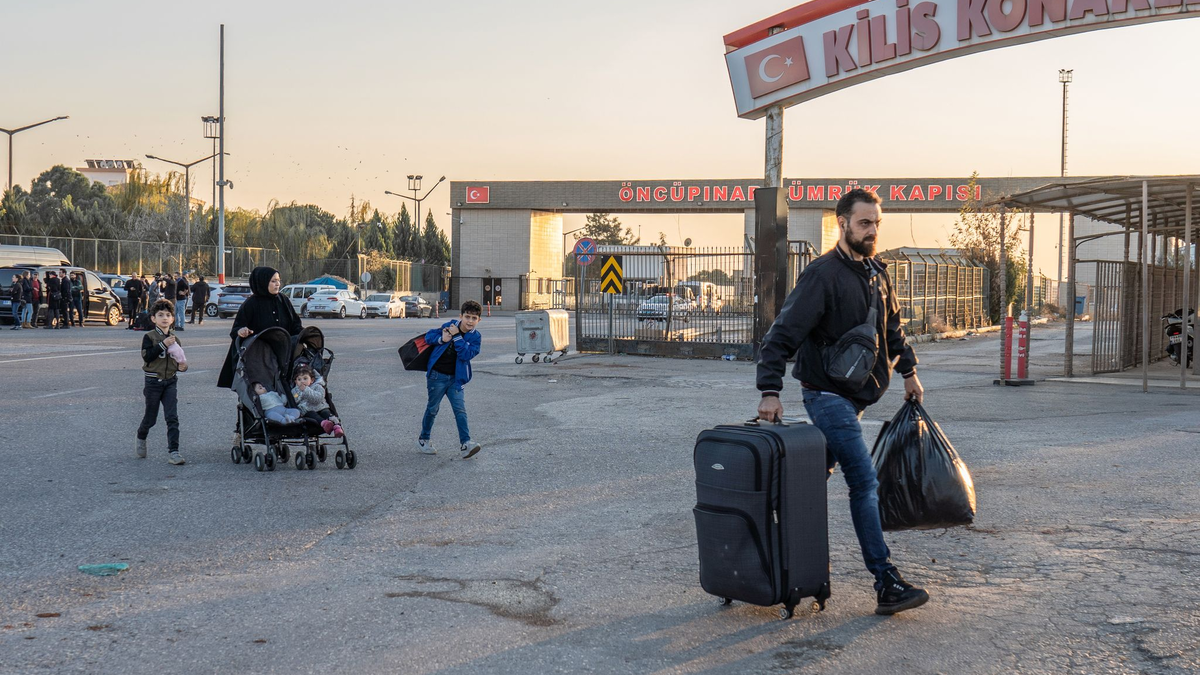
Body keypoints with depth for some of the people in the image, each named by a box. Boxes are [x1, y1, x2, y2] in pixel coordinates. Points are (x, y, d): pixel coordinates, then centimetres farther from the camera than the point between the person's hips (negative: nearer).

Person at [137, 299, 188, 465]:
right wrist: (163, 344, -24)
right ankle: (141, 438, 40)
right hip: (153, 381, -3)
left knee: (172, 417, -8)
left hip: (171, 381, 3)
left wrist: (181, 366, -5)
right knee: (150, 417, 9)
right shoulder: (149, 337, -6)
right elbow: (147, 357, -19)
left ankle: (173, 451, -7)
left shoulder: (174, 339, 8)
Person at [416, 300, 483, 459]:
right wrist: (441, 339, -19)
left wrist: (456, 336, -24)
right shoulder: (449, 326, -6)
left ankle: (465, 443, -13)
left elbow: (467, 354, -19)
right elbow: (428, 336, 1)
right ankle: (423, 439, 25)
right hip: (437, 375, -1)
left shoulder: (475, 337, -4)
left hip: (455, 378, 1)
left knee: (460, 409, -8)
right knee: (433, 408, 9)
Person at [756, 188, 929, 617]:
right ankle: (886, 585, -12)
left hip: (856, 396, 8)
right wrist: (770, 391, -26)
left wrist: (908, 370, 26)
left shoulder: (876, 273, 11)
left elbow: (892, 327, 28)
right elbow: (783, 334, -19)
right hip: (828, 395, -8)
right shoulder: (822, 275, -15)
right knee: (864, 482, -12)